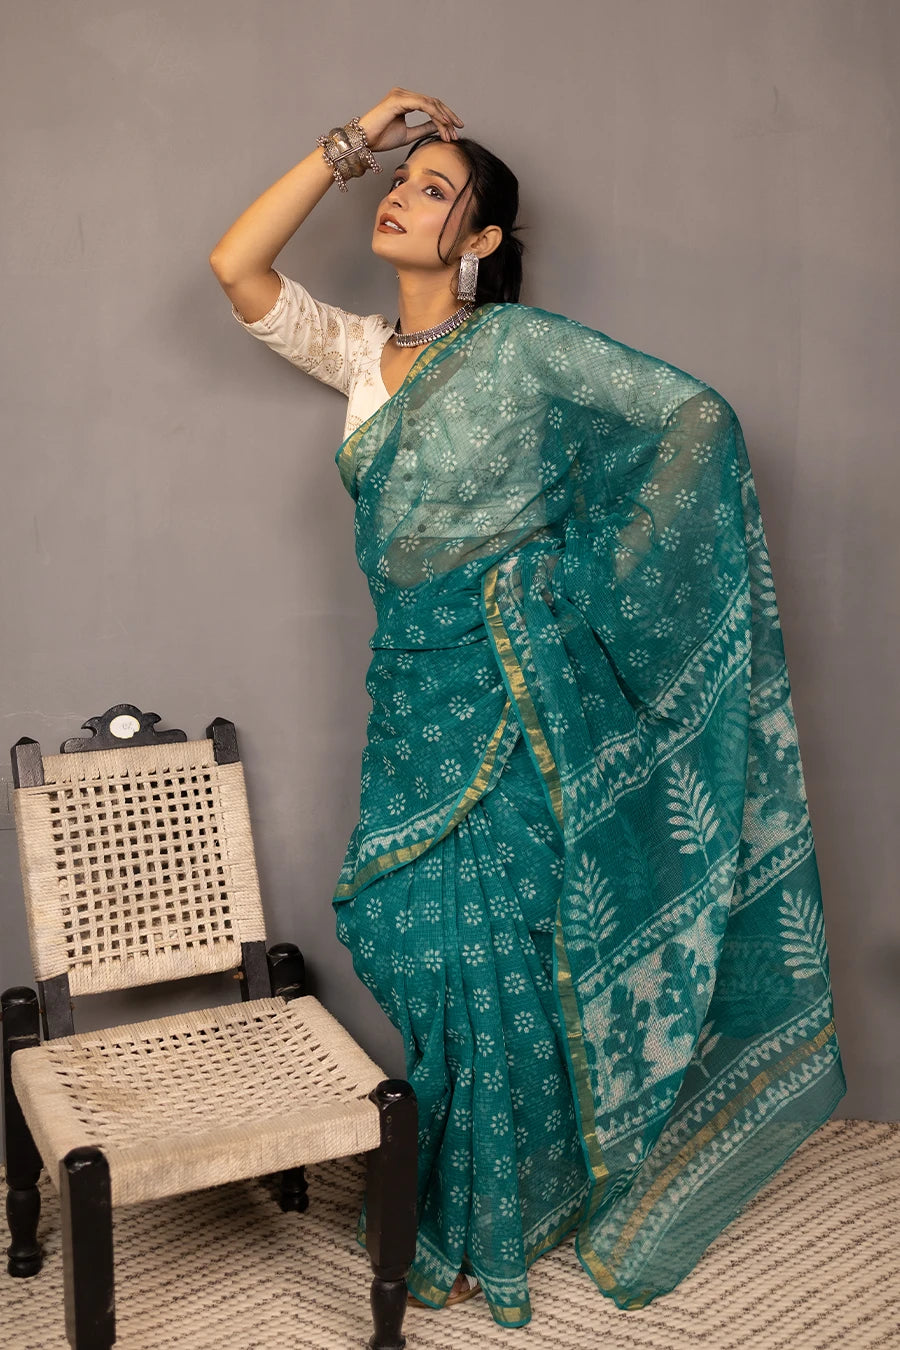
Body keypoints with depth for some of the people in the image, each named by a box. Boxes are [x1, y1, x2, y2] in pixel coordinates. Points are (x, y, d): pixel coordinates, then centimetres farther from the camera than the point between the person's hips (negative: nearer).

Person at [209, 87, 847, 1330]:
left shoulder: (524, 343, -5)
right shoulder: (360, 352, 10)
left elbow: (696, 412, -4)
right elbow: (235, 265, 0)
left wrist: (612, 572, -7)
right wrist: (354, 141, 2)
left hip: (515, 684, -5)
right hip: (415, 681, 5)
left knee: (494, 939, 1)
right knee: (415, 931, 9)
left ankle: (485, 1228, 22)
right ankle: (442, 1179, 33)